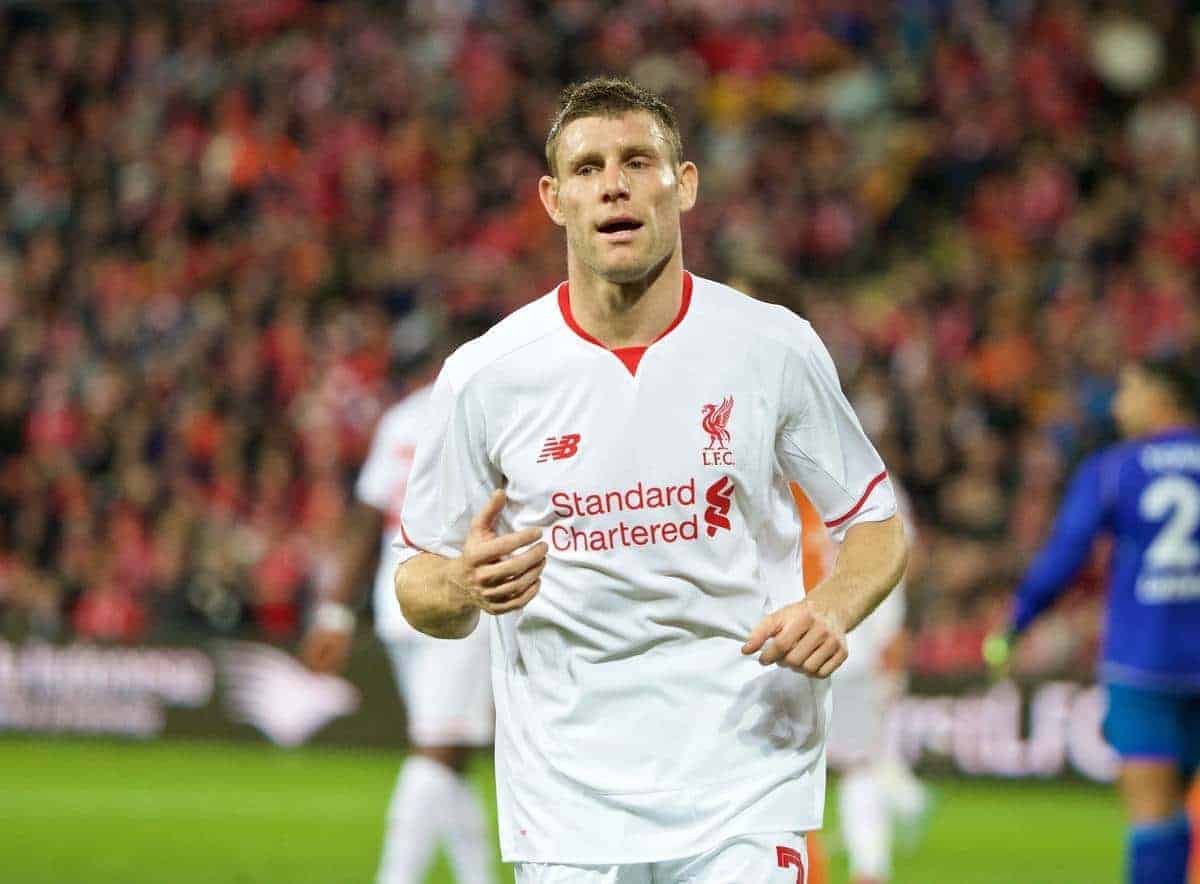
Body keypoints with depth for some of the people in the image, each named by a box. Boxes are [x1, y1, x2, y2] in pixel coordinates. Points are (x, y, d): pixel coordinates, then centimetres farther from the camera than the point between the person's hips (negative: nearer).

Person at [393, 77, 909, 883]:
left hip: (743, 788, -1)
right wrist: (464, 588, -17)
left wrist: (830, 611, -11)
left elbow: (878, 522, 10)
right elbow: (418, 587, 6)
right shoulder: (483, 376, -1)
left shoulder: (775, 346, -1)